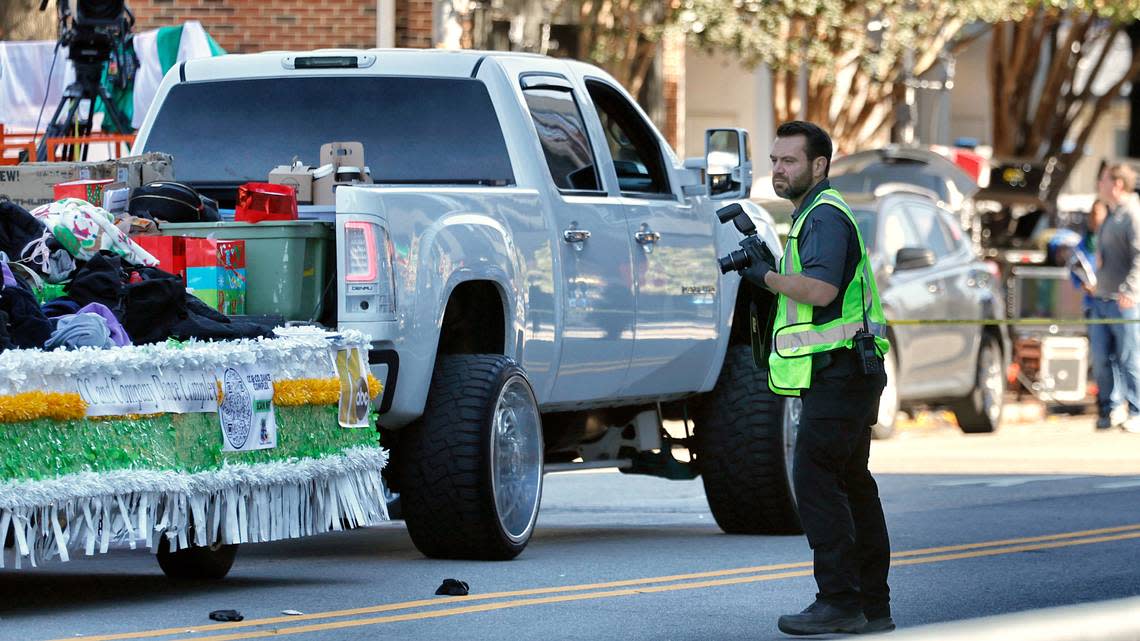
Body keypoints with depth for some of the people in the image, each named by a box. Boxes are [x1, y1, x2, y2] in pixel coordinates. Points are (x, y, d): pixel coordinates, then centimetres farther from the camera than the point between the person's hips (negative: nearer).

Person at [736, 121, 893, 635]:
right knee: (851, 483, 11)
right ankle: (873, 605, 13)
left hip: (838, 374, -11)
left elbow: (821, 289, -27)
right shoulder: (817, 214, 21)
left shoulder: (825, 216, -13)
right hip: (845, 374, 11)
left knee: (815, 480, -13)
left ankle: (839, 601, -15)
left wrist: (765, 274, -15)